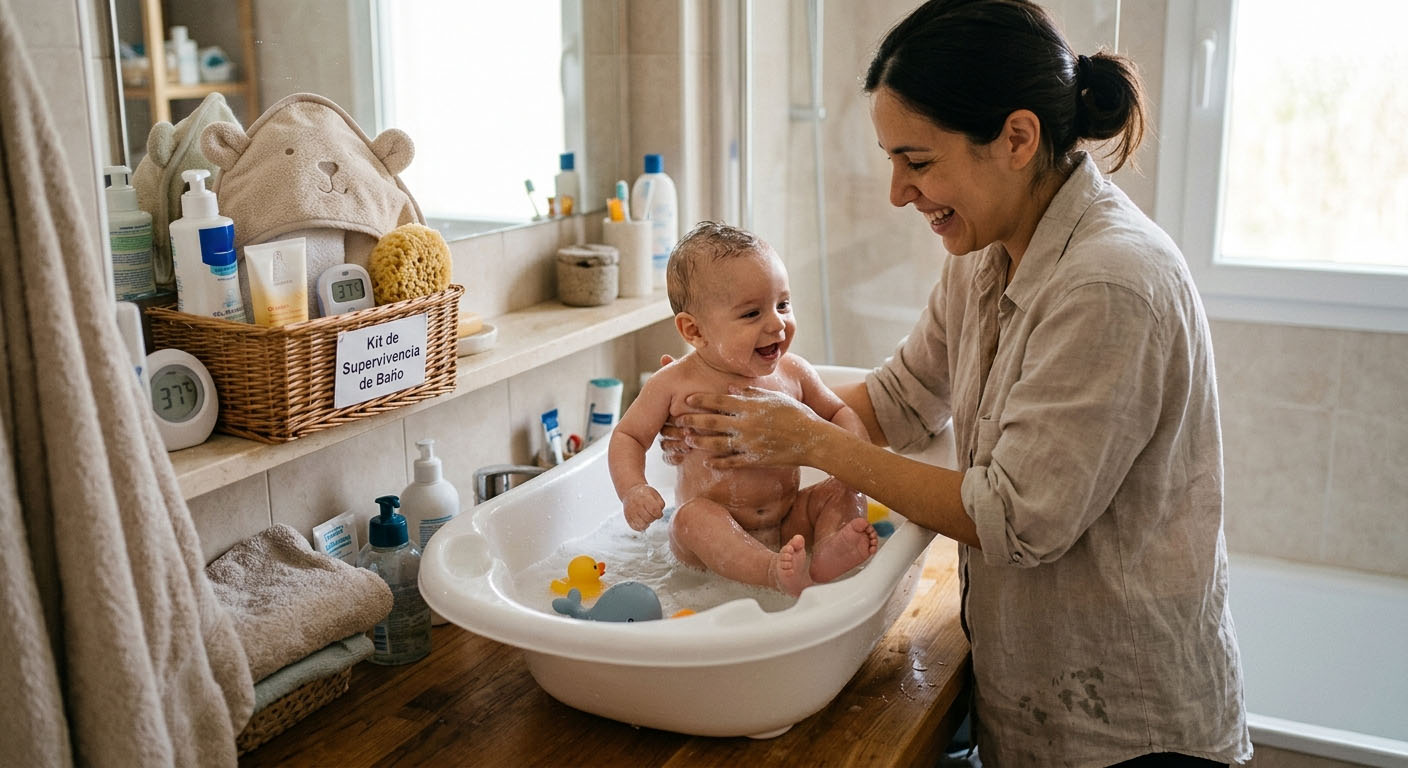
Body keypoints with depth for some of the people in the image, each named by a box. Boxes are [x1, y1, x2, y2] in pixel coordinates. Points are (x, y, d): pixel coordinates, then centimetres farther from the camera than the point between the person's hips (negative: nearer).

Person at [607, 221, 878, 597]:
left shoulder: (793, 373, -1)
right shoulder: (676, 385, -10)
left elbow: (838, 413, 15)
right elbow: (628, 436, 0)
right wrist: (632, 489, -20)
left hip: (788, 520, 4)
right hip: (717, 529, -4)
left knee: (841, 494, -11)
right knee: (691, 517, -32)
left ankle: (828, 553, -39)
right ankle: (774, 572, -53)